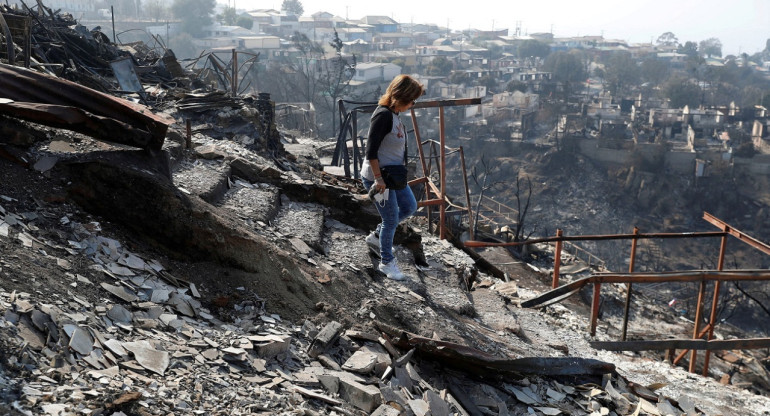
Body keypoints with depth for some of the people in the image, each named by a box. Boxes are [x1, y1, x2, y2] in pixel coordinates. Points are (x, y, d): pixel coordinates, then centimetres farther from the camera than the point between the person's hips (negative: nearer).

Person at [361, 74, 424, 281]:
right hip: (377, 177, -10)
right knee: (391, 219, 1)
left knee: (410, 207, 18)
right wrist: (378, 178, -23)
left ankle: (376, 237, 32)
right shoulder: (383, 115, -22)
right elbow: (371, 150, -24)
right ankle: (386, 262, 21)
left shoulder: (394, 114, 7)